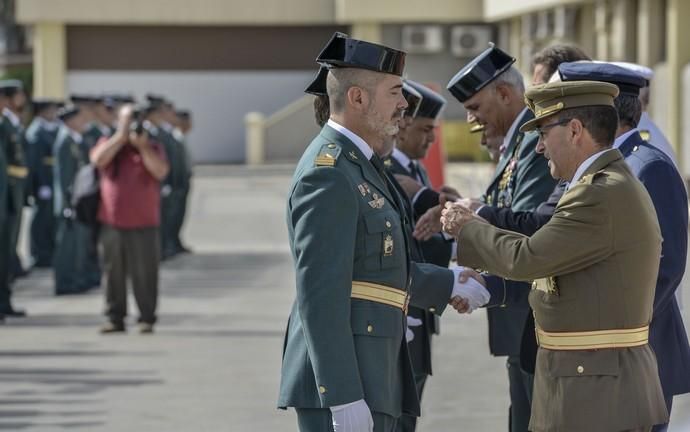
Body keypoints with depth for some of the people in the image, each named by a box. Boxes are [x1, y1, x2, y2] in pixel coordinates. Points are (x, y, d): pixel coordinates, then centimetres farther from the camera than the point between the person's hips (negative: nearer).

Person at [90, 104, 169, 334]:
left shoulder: (152, 148, 6)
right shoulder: (108, 144, 10)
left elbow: (160, 171, -11)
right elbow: (98, 159, -12)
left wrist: (141, 144, -15)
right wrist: (121, 135, -10)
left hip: (144, 223, -2)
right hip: (112, 222, 2)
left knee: (144, 273, -2)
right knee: (113, 272, 5)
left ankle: (147, 319, 4)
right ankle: (115, 318, 12)